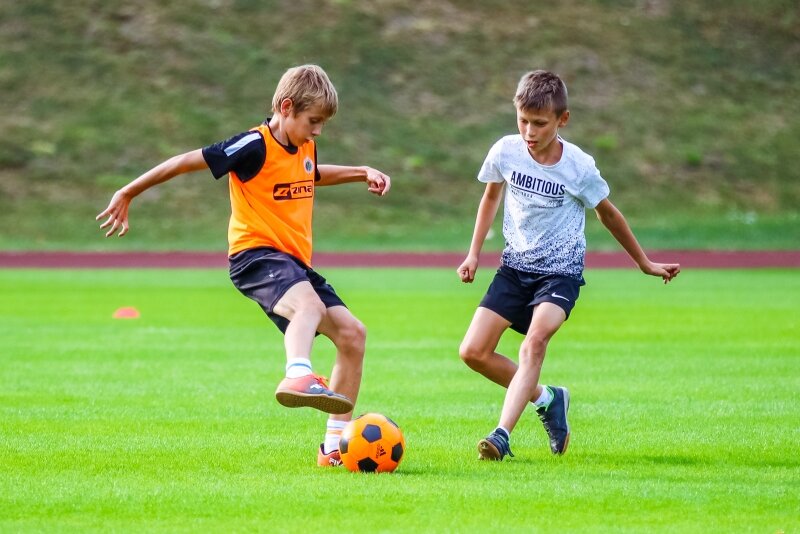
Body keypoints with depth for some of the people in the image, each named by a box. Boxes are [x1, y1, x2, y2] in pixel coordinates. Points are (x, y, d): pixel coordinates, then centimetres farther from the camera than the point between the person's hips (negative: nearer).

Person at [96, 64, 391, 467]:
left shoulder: (304, 149, 13)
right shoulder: (256, 147, -14)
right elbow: (187, 161, -11)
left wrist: (361, 173, 28)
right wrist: (128, 194, -8)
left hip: (295, 262, 8)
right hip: (256, 253, -8)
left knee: (352, 333, 0)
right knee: (308, 303, -38)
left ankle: (335, 446, 5)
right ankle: (298, 377, -66)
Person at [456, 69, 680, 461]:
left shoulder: (579, 167, -13)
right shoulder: (505, 152, -7)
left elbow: (607, 214, 4)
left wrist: (645, 263, 14)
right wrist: (474, 253, 12)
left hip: (561, 271, -4)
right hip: (515, 266, 4)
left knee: (535, 341, -30)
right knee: (473, 352, -6)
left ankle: (502, 435, -36)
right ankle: (546, 399, 15)